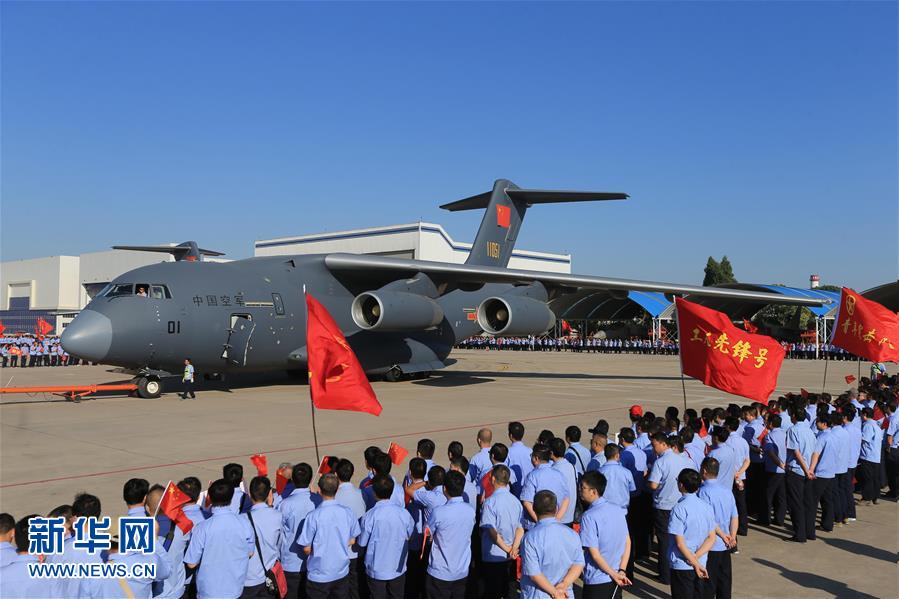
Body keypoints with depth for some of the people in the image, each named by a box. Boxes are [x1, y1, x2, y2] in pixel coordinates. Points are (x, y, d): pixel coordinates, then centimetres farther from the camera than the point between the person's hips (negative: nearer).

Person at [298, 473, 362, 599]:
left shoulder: (314, 516, -20)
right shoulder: (348, 512, -9)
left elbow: (306, 549, -12)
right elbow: (351, 541, 3)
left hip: (319, 575, -3)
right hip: (342, 572, 3)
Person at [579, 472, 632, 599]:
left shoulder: (589, 516, -19)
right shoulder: (617, 510, 2)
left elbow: (594, 553, -20)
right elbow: (628, 543, 5)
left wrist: (614, 574, -11)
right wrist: (622, 571, 0)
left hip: (597, 579, -7)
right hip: (615, 578, 7)